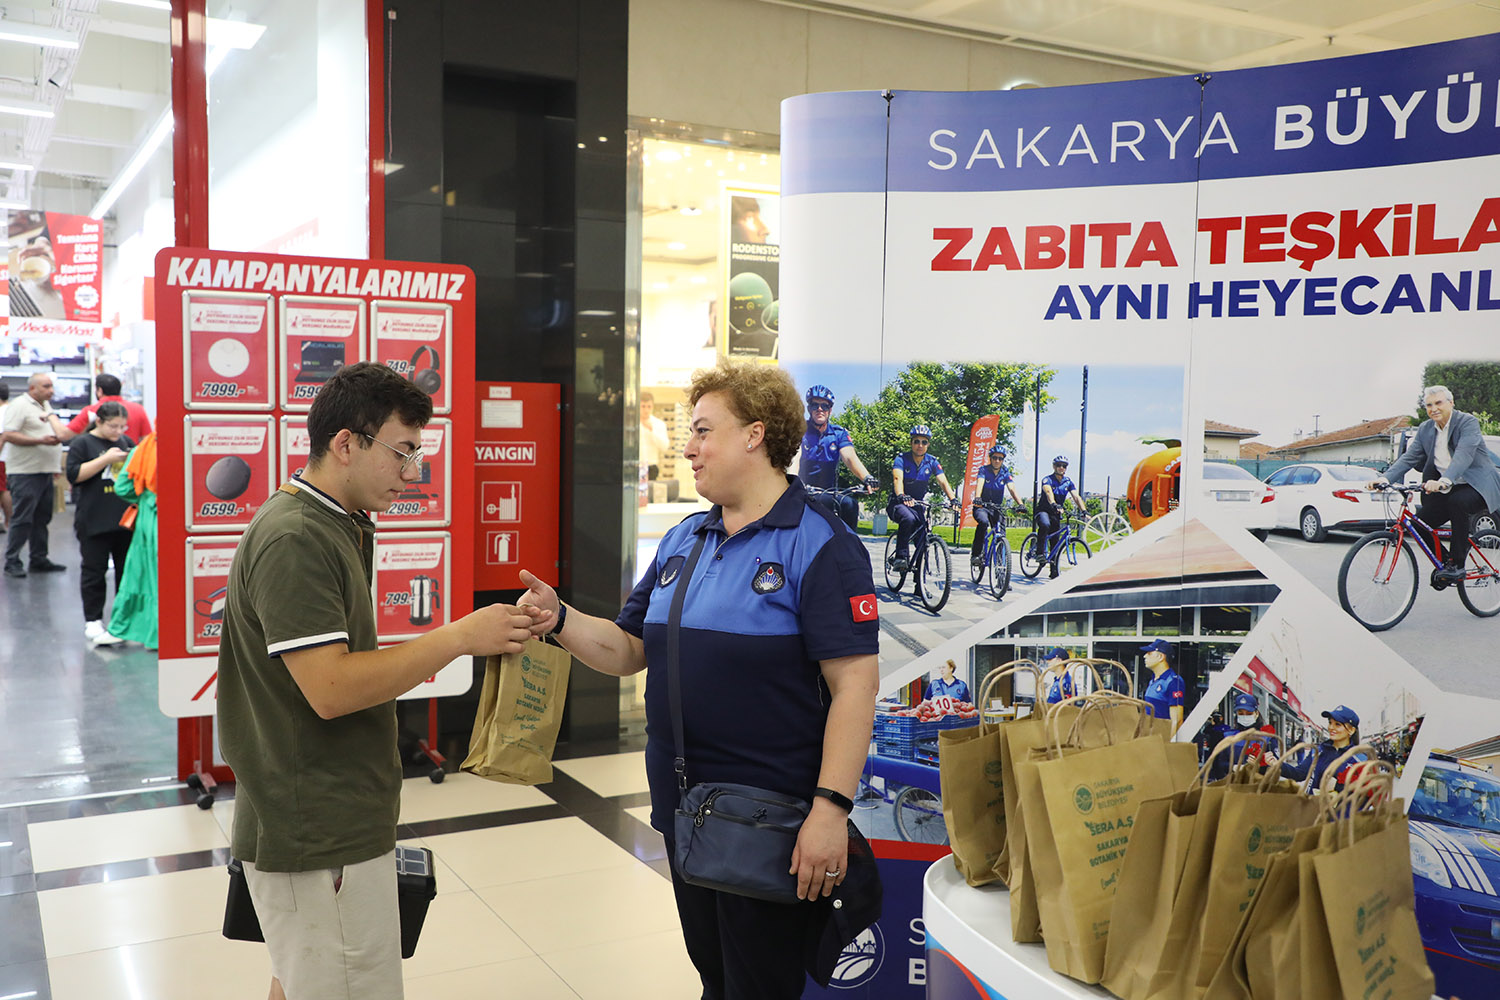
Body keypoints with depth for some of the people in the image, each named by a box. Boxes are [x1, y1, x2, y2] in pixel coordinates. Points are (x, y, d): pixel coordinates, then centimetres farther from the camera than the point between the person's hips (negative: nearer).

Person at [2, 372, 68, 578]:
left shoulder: (45, 406, 18)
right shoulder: (19, 405, -8)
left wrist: (56, 466, 21)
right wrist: (41, 440, -22)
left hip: (45, 471, 8)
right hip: (25, 472, -8)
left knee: (42, 518, 10)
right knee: (22, 518, -7)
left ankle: (39, 559, 16)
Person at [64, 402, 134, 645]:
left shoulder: (126, 442, 12)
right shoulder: (82, 443, -3)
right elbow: (74, 474, -12)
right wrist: (106, 459, -18)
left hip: (126, 517, 5)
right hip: (94, 522, -5)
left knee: (127, 568, 10)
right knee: (94, 570, 1)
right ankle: (93, 621, 8)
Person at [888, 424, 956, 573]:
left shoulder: (932, 463, -1)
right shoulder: (901, 459, -12)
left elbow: (943, 482, -11)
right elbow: (898, 479, -29)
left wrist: (953, 500, -30)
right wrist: (902, 496, -50)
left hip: (918, 504, 4)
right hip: (899, 504, -4)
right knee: (908, 518, -37)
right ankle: (900, 556, -29)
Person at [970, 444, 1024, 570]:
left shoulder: (1005, 473, 0)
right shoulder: (984, 470, -9)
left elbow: (1012, 489, -13)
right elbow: (979, 484, -27)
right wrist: (977, 499, -48)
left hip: (997, 507, 4)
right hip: (981, 506, -4)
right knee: (983, 522, -34)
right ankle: (976, 554, -27)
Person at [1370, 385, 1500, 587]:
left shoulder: (1468, 422, -14)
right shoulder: (1425, 429, 5)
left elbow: (1464, 455, -31)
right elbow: (1409, 458, -2)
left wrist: (1444, 481, -49)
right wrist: (1386, 478, -21)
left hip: (1478, 486, -6)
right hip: (1447, 492, 6)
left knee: (1457, 501, -37)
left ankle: (1457, 564, -24)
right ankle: (1444, 560, 16)